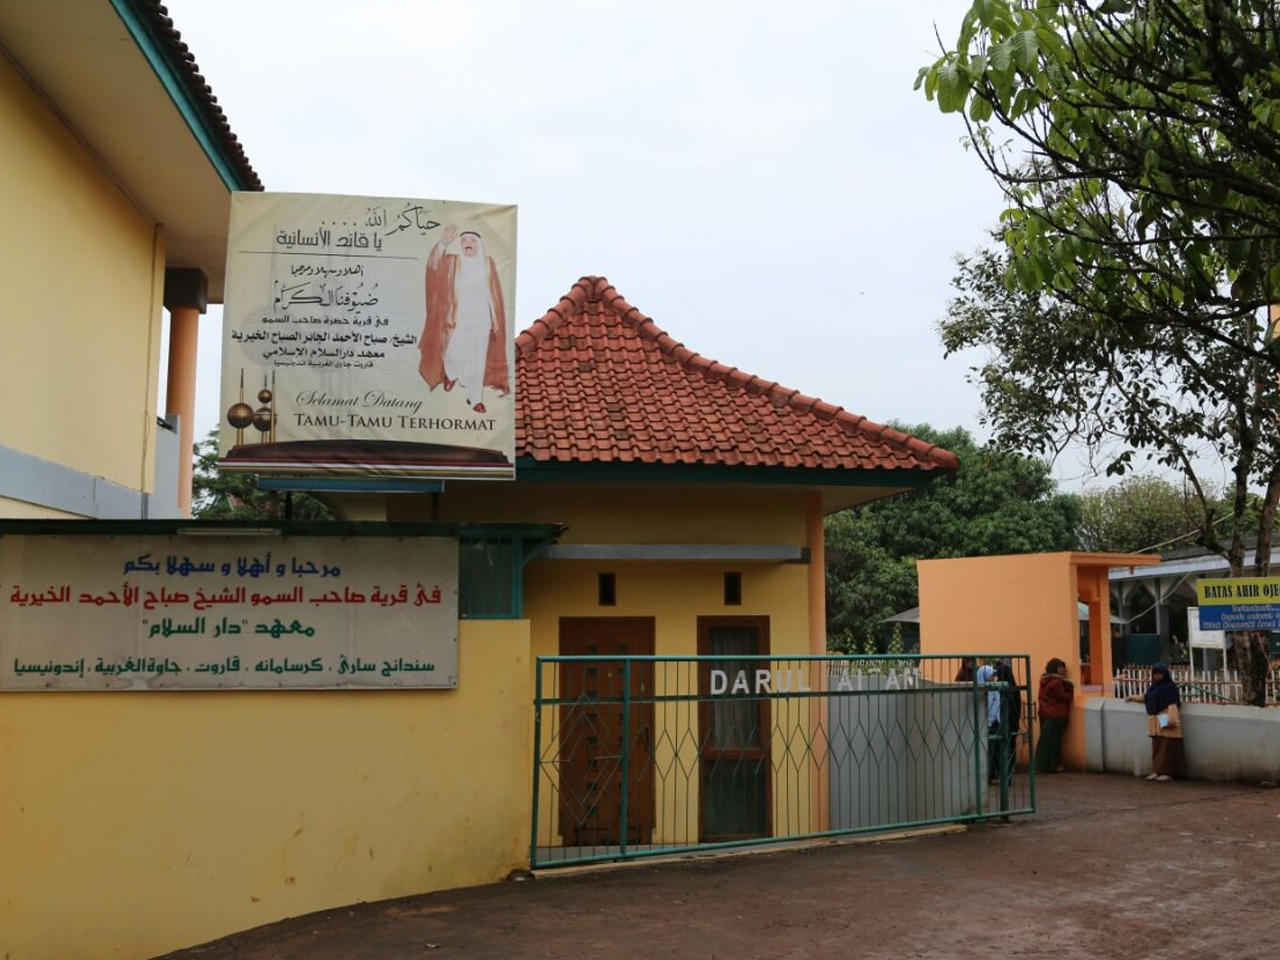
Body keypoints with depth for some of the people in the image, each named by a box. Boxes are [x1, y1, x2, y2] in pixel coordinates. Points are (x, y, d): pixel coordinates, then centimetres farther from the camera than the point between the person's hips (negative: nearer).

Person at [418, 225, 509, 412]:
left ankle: (475, 398, 14)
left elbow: (494, 293, 6)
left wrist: (495, 319, 3)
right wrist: (443, 242, -37)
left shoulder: (487, 263, 4)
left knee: (477, 359, 4)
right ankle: (451, 373, 40)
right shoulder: (453, 262, 0)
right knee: (453, 354, 4)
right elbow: (434, 264, -20)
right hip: (458, 318, -1)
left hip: (480, 319, 1)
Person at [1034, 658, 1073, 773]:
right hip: (1056, 715, -8)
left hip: (1044, 713, 8)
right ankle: (1052, 766, 3)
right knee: (1053, 740, -1)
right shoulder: (1056, 682, -17)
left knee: (1045, 740, 11)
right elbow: (1063, 697, -12)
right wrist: (1071, 691, 5)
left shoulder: (1044, 681, 8)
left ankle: (1042, 764, 14)